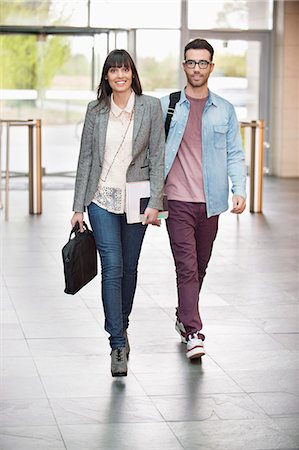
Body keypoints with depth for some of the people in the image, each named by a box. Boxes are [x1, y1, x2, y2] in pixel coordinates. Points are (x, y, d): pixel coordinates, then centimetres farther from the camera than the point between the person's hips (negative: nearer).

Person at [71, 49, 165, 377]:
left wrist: (154, 203, -9)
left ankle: (120, 328, 32)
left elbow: (157, 157, -2)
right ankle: (118, 344, -9)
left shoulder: (150, 107, -1)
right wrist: (78, 206, 2)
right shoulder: (95, 110, 2)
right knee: (112, 267, -10)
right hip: (102, 199, 0)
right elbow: (86, 158, 5)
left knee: (129, 268, 10)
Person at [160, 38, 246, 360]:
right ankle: (193, 333, -13)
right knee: (187, 266, -11)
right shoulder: (166, 106, 2)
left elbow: (234, 153, 7)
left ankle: (184, 318, 34)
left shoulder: (225, 110, 7)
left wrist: (239, 190, -7)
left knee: (200, 266, 14)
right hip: (177, 200, -3)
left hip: (210, 201, 3)